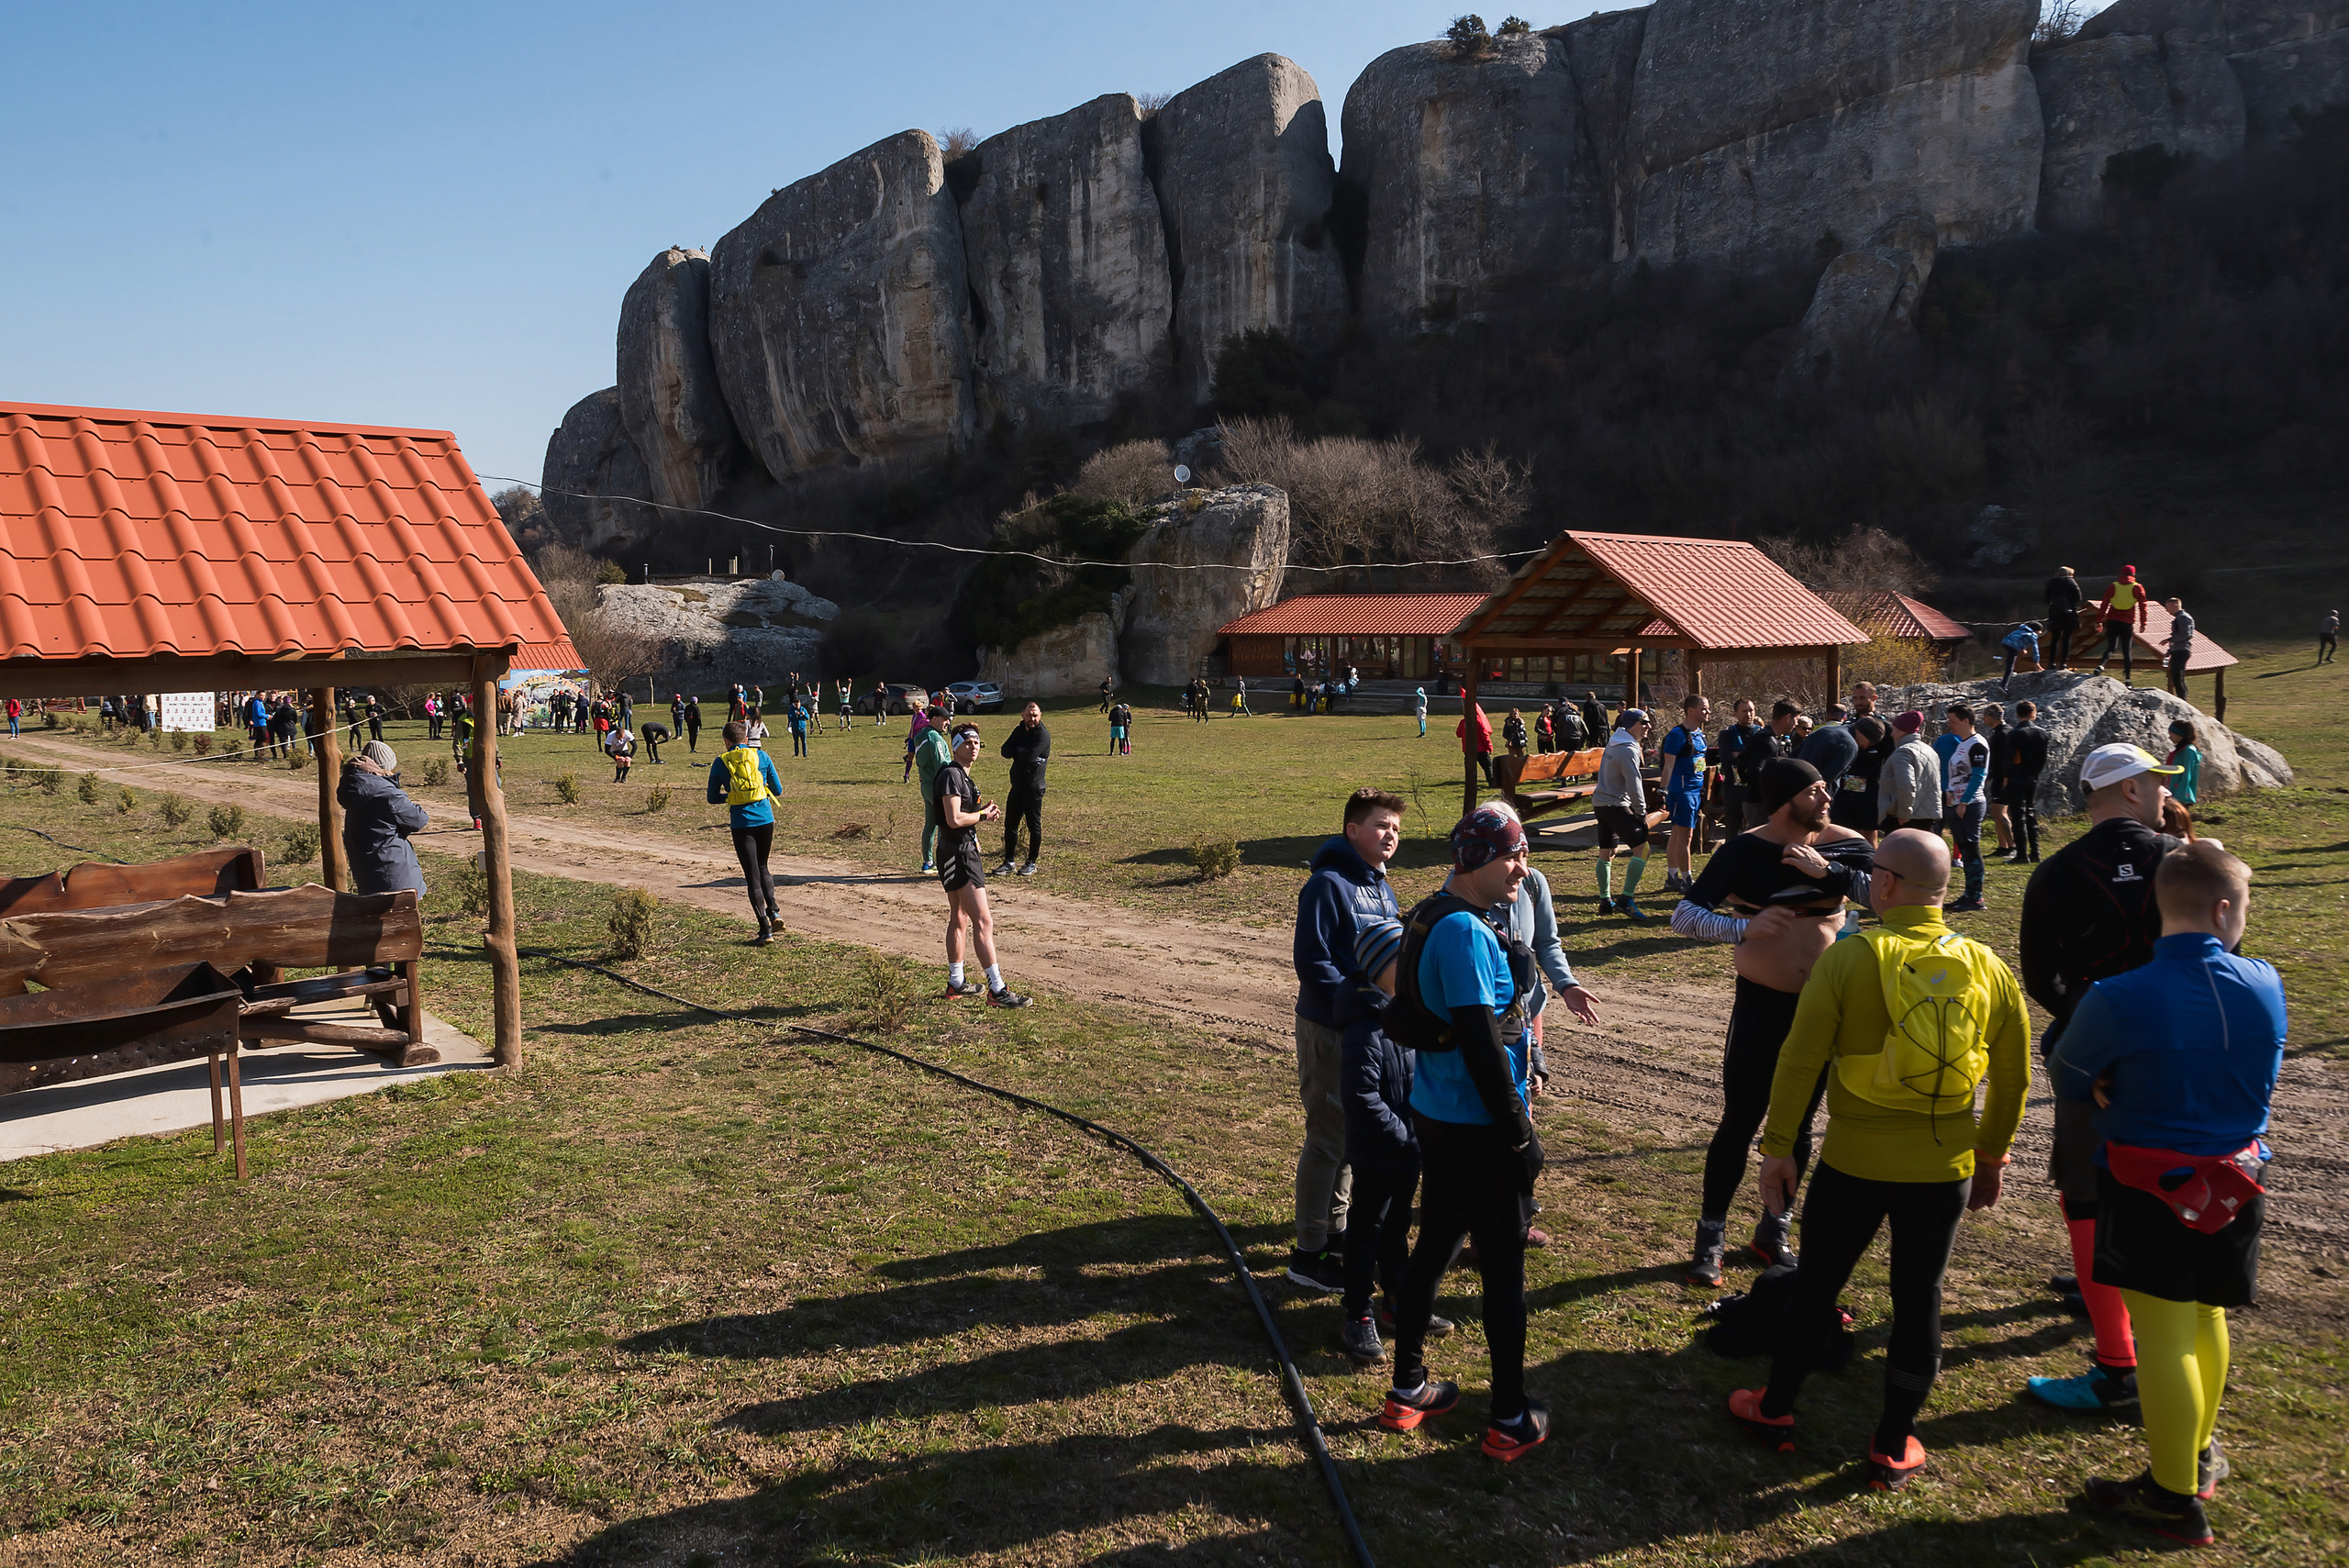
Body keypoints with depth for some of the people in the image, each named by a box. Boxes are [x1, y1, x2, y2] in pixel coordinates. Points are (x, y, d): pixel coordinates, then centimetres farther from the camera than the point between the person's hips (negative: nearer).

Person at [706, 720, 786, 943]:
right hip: (765, 820, 2)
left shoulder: (720, 762, 1)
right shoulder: (761, 756, 4)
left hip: (741, 824, -2)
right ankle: (772, 912, 7)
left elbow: (713, 797, 5)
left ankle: (765, 929, -1)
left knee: (752, 876, 2)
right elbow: (778, 790, 7)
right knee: (762, 867, 23)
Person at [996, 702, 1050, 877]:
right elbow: (1005, 751, 1)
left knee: (1034, 826, 3)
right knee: (1010, 824, 10)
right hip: (1017, 786, 7)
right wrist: (1022, 752, -16)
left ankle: (1031, 864, 14)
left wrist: (1016, 751, -5)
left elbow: (1029, 756, -22)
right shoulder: (1019, 730, 11)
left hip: (1034, 787, -7)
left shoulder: (1043, 735, -11)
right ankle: (1009, 862, 19)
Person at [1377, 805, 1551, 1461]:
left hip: (1435, 1113, 9)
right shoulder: (1465, 931, -22)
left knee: (1434, 1244, 18)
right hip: (1478, 1128, -9)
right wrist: (1520, 1133, -18)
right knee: (1503, 1265, 3)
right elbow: (1480, 1042, -25)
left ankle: (1406, 1390, 30)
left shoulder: (1435, 917, 9)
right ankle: (1511, 1421, 16)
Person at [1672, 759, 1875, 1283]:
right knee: (1740, 1121, 0)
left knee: (1798, 1123, 14)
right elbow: (1684, 915, -15)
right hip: (1762, 1004, -3)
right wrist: (1744, 928, -31)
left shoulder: (1844, 845, -2)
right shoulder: (1745, 851, -11)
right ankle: (1711, 1236, 14)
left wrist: (1829, 871, -24)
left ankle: (1773, 1230, 31)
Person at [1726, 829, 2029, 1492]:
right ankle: (1893, 1448, 24)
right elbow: (2013, 1078, 5)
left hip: (1855, 1162, -2)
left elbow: (1799, 1062, -14)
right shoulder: (1988, 968, -4)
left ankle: (1775, 1410, 30)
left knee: (1815, 1284, 14)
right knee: (1919, 1298, 13)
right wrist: (1992, 1155, 18)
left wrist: (1778, 1147, -4)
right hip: (1945, 1166, 2)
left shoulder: (1848, 958, -14)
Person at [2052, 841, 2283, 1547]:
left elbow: (2067, 1081, -6)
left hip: (2149, 1190, -5)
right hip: (2235, 1183, 5)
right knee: (2206, 1318, 22)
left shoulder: (2118, 1000, -22)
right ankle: (2200, 1453, 41)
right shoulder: (2266, 985, -9)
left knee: (2163, 1335, 5)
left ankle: (2175, 1498, 16)